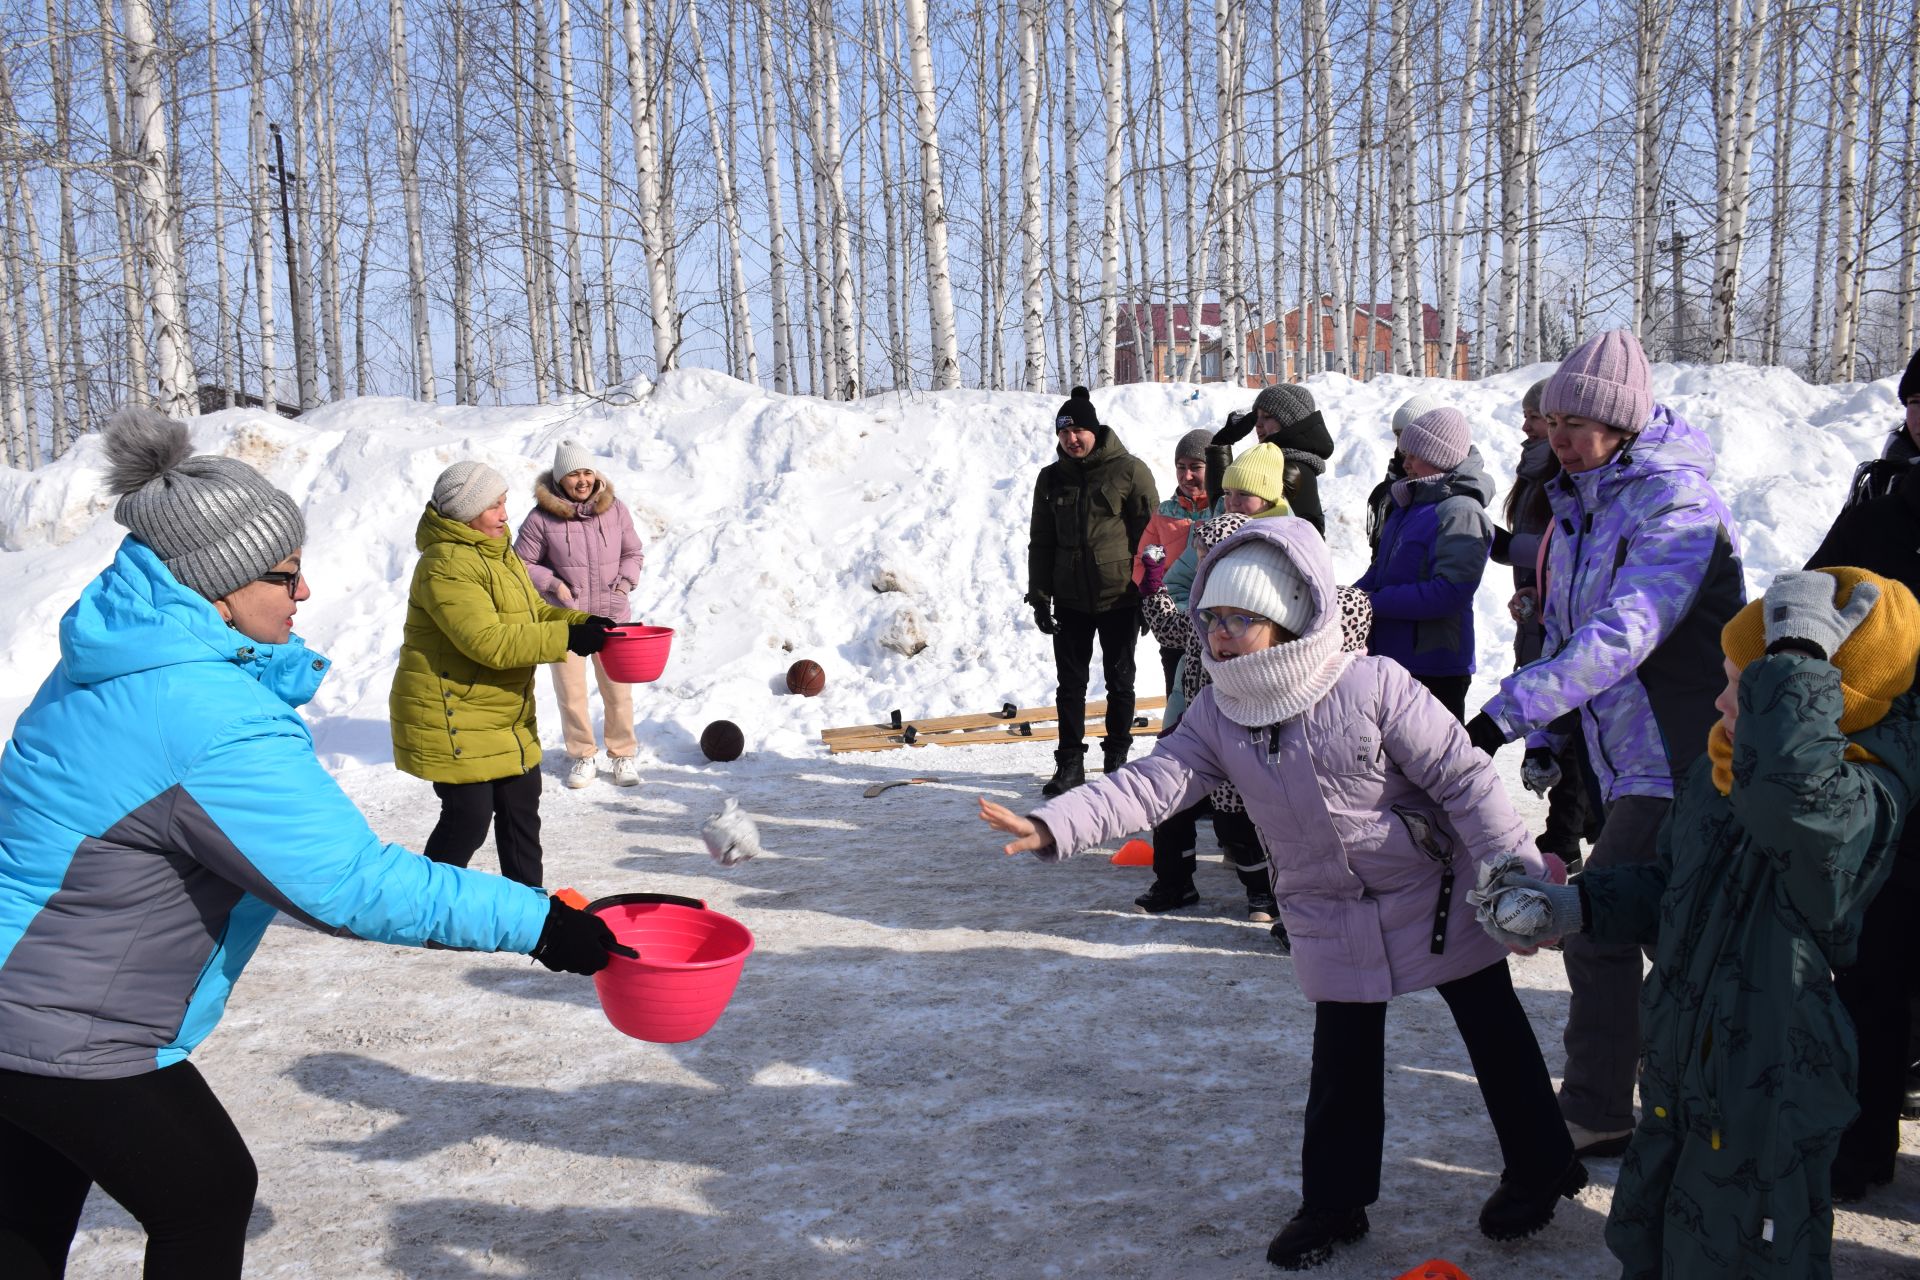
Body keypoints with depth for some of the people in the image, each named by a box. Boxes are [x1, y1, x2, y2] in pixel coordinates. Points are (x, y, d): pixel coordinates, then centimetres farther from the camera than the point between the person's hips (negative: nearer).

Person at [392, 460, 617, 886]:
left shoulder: (498, 554, 11)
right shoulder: (446, 565, -21)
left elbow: (534, 612, 15)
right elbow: (489, 641, -29)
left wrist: (585, 623, -4)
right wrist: (567, 638, -29)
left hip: (507, 718, 10)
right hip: (451, 720, -10)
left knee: (522, 809, 14)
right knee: (468, 819, -5)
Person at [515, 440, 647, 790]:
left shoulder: (615, 509, -1)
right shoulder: (542, 517, -9)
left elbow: (633, 553, 12)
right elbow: (521, 562, 2)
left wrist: (625, 582, -4)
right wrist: (553, 583, -11)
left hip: (612, 616, 1)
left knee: (618, 690, 8)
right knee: (571, 692, 7)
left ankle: (622, 753, 27)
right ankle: (583, 755, 27)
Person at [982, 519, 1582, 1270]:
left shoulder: (1372, 686, -23)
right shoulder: (1217, 717, -10)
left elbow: (1463, 778, -19)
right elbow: (1151, 784, -18)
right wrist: (1054, 825, -32)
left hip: (1438, 897, -3)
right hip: (1330, 920, 3)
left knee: (1496, 1034, 15)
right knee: (1342, 1065, 10)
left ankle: (1540, 1172, 37)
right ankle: (1335, 1202, 28)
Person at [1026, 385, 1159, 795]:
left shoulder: (1129, 471, -5)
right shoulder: (1051, 478, 6)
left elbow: (1150, 535, -3)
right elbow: (1040, 542, 11)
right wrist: (1039, 597, 4)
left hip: (1119, 597, -3)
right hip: (1070, 599, 3)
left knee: (1120, 681, 9)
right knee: (1071, 683, 6)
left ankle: (1117, 755, 21)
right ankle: (1070, 762, 13)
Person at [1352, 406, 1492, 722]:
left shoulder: (1460, 512, -17)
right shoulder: (1410, 504, 13)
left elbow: (1449, 592, -26)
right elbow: (1382, 569, 19)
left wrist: (1375, 602, -23)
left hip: (1434, 670, -9)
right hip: (1392, 659, 9)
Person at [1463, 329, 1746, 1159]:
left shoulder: (1675, 501, -19)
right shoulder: (1578, 504, 9)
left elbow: (1623, 635, -31)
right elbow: (1565, 628, 18)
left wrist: (1507, 709, -36)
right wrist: (1543, 734, 15)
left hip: (1675, 759, -9)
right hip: (1629, 756, 9)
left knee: (1598, 929, -8)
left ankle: (1593, 1115, 5)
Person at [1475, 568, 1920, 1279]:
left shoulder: (1860, 807, -25)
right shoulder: (1714, 774, 0)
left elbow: (1789, 787, -52)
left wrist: (1801, 651, -43)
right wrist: (1568, 908, 3)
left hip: (1768, 1102, -7)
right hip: (1678, 1077, 8)